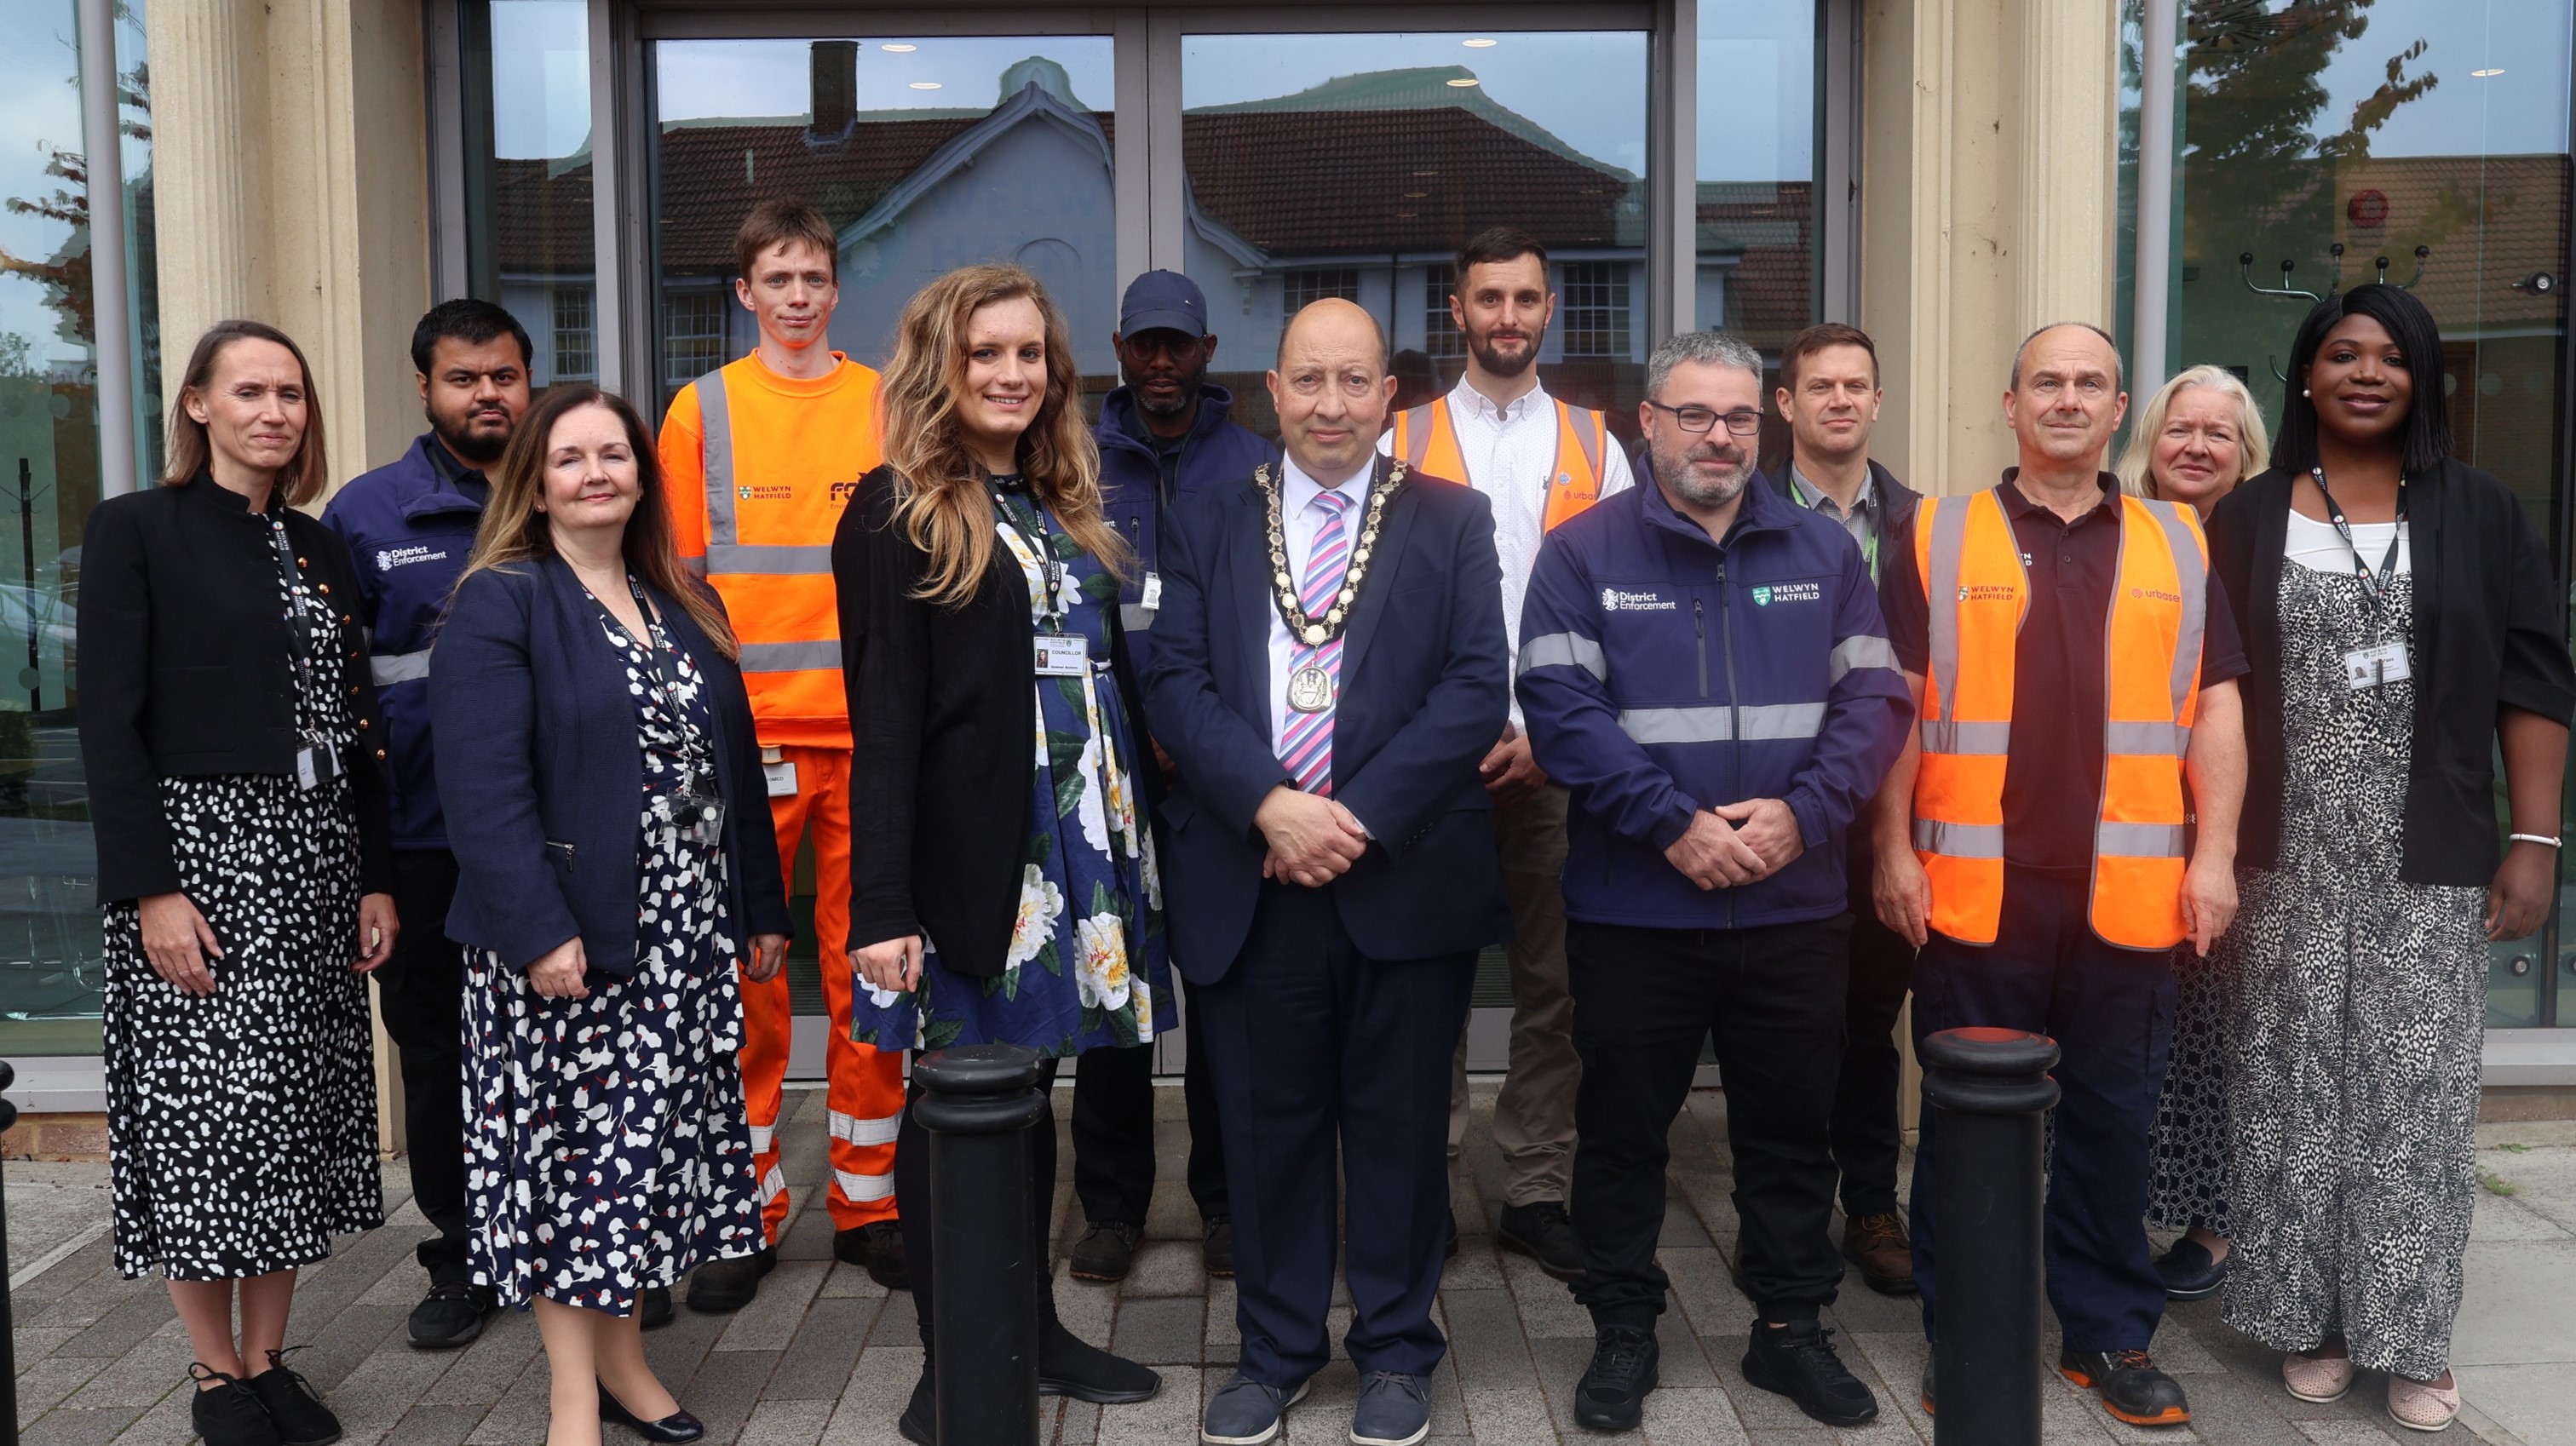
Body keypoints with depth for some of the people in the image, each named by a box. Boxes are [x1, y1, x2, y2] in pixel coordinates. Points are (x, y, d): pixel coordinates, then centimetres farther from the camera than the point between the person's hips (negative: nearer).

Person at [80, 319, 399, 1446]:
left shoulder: (320, 550, 12)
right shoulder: (135, 529, -3)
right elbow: (109, 723, -9)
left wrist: (376, 879, 8)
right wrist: (149, 888, -16)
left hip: (314, 857, 5)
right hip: (197, 847, -5)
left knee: (297, 1109, 8)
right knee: (206, 1110, 0)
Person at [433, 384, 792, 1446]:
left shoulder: (687, 608, 14)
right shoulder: (498, 606, -7)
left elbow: (734, 766, 15)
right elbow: (483, 788, -15)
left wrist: (760, 910, 14)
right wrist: (538, 930, -22)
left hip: (686, 940, 6)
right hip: (563, 940, -6)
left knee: (648, 1147, 12)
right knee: (570, 1150, 2)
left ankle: (622, 1357, 27)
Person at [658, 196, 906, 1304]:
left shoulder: (886, 408, 8)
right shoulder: (701, 412, 6)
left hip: (868, 732, 1)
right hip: (745, 736, 0)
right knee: (741, 975, 4)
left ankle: (866, 1201, 19)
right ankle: (748, 1211, 17)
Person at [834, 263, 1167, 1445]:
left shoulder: (1065, 509, 15)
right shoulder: (898, 514, -5)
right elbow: (884, 717, -12)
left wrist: (1136, 836, 8)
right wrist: (883, 906, -18)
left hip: (1078, 845, 6)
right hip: (968, 855, -6)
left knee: (1031, 1086, 16)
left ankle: (1033, 1327, 30)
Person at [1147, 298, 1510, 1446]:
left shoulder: (1452, 522, 5)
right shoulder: (1206, 526, 9)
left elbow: (1477, 687, -4)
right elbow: (1177, 683, 0)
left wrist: (1362, 815, -14)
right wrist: (1271, 805, -15)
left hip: (1406, 875, -1)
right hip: (1249, 881, 1)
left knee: (1399, 1122, 9)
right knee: (1267, 1123, 10)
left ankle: (1396, 1352, 26)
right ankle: (1275, 1348, 28)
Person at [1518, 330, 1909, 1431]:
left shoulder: (1824, 550, 7)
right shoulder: (1582, 553, -2)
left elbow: (1874, 698, 3)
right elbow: (1561, 709, -11)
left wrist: (1802, 813, -13)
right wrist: (1674, 824, -18)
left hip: (1795, 907, 3)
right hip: (1634, 911, -2)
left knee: (1792, 1131, 14)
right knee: (1623, 1131, 9)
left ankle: (1792, 1329, 31)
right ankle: (1622, 1335, 26)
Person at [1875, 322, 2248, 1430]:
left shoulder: (2178, 544, 9)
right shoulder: (1938, 536, 3)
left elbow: (2214, 711, 8)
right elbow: (1896, 706, 1)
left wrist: (2214, 854, 0)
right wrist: (1895, 851, -4)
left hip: (2128, 896, 2)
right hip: (1974, 892, -1)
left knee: (2113, 1120, 11)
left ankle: (2112, 1334, 26)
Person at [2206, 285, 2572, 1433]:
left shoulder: (2481, 516, 6)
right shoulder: (2245, 522, 5)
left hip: (2429, 864, 0)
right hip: (2286, 859, 0)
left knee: (2417, 1089, 2)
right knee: (2294, 1085, 5)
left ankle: (2411, 1334, 15)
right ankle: (2309, 1316, 18)